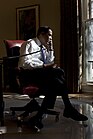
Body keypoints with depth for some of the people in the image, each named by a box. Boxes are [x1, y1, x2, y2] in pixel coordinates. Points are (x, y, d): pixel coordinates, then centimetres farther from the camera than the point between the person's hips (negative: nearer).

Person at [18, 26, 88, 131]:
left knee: (55, 82, -25)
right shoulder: (30, 44, -3)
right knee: (59, 72, -26)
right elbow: (25, 62, -16)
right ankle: (68, 108, -19)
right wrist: (44, 66, -21)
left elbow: (49, 62, 19)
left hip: (40, 72, 8)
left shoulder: (44, 47, 21)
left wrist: (50, 48, 9)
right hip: (28, 73, -8)